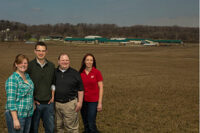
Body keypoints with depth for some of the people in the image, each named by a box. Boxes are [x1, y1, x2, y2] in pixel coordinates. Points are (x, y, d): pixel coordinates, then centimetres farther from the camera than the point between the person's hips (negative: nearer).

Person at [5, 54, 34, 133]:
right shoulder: (12, 79, -14)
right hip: (16, 114, -7)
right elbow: (11, 101, -18)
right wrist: (15, 119, -21)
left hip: (28, 114, 7)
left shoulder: (27, 76, 9)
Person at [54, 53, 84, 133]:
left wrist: (80, 102, -2)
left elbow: (80, 89, 4)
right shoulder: (54, 73, 6)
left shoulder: (75, 73, 3)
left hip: (70, 103, -2)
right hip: (56, 103, 3)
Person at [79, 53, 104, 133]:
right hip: (83, 101, 3)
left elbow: (100, 88, -5)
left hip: (93, 101, -3)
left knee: (91, 124, -5)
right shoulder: (80, 73, 3)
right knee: (85, 124, 10)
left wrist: (100, 103, -8)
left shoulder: (97, 72, -6)